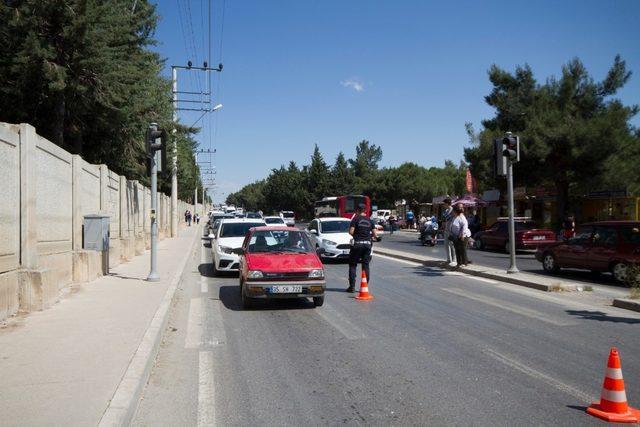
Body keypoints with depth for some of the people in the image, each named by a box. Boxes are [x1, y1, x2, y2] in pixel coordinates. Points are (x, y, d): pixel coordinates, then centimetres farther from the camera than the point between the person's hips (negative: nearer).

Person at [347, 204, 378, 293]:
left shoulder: (355, 219, -5)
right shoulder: (370, 220, 9)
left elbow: (351, 232, -12)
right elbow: (375, 234, 6)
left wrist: (355, 235, 9)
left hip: (357, 244, -4)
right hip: (367, 244, 4)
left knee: (353, 265, 4)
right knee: (366, 265, 9)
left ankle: (352, 286, 1)